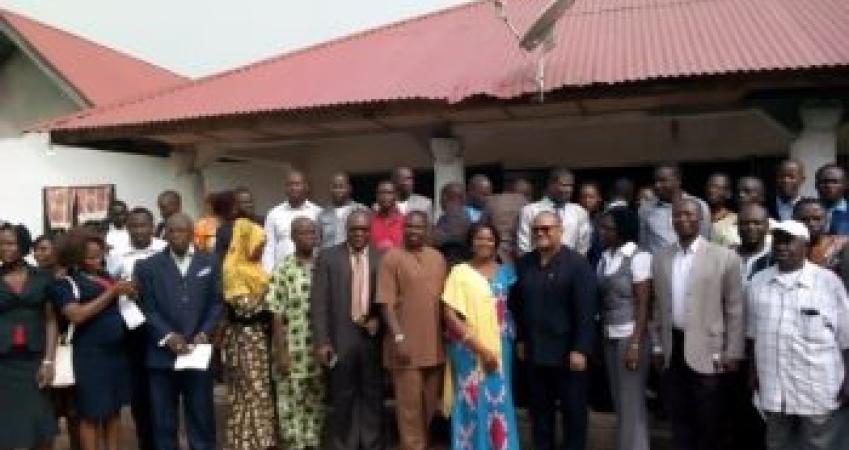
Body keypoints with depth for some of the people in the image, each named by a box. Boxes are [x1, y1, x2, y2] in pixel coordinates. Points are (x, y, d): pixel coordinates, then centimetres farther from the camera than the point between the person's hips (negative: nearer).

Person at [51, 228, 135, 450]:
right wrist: (112, 293, -19)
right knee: (92, 413, 3)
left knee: (114, 410, 12)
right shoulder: (65, 282, -5)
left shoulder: (106, 275, 11)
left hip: (118, 349, 6)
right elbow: (77, 315, -17)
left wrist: (129, 292, -1)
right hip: (91, 354, -6)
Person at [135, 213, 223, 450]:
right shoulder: (148, 266, 4)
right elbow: (148, 308, -2)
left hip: (198, 351, 1)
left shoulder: (210, 263, 7)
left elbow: (216, 303, 5)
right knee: (163, 421, 8)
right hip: (162, 354, 0)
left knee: (201, 417, 8)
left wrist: (204, 333, -9)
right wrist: (168, 336, -13)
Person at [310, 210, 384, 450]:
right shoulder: (328, 257, 0)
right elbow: (318, 302, -3)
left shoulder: (383, 258, 3)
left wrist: (379, 320, -8)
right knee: (342, 398, 8)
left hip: (373, 337, 1)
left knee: (373, 396, 10)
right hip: (341, 339, -1)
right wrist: (322, 341, -9)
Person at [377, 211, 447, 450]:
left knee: (430, 404, 15)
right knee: (409, 406, 0)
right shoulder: (392, 257, -6)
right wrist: (398, 337, -18)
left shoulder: (438, 258, 11)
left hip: (434, 345, 6)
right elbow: (386, 302, -11)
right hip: (407, 345, -5)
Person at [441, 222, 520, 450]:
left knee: (499, 403, 7)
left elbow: (512, 309, 15)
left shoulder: (506, 273, 8)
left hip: (499, 350, 3)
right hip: (469, 351, -3)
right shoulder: (460, 272, -3)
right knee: (472, 404, 1)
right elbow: (449, 313, -10)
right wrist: (478, 347, -15)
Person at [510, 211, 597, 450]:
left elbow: (586, 311, -15)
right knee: (539, 410, 16)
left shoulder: (577, 264, -11)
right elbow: (516, 305, 11)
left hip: (568, 352, -5)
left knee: (573, 411, 10)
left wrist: (580, 349, -18)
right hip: (535, 352, 5)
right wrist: (520, 339, 8)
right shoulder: (523, 263, 6)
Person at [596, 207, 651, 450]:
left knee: (631, 401, 2)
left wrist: (636, 342, -16)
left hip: (630, 336, -6)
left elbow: (643, 304, -11)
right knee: (619, 401, 14)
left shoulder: (639, 257, -10)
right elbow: (601, 299, 6)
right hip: (609, 337, 6)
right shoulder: (605, 257, 7)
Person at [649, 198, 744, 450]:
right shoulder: (660, 258, 7)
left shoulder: (724, 257, -5)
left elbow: (735, 309, -5)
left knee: (711, 425, 7)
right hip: (672, 350, 4)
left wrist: (733, 353, -8)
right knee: (679, 420, 13)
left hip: (708, 352, -4)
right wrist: (657, 346, 10)